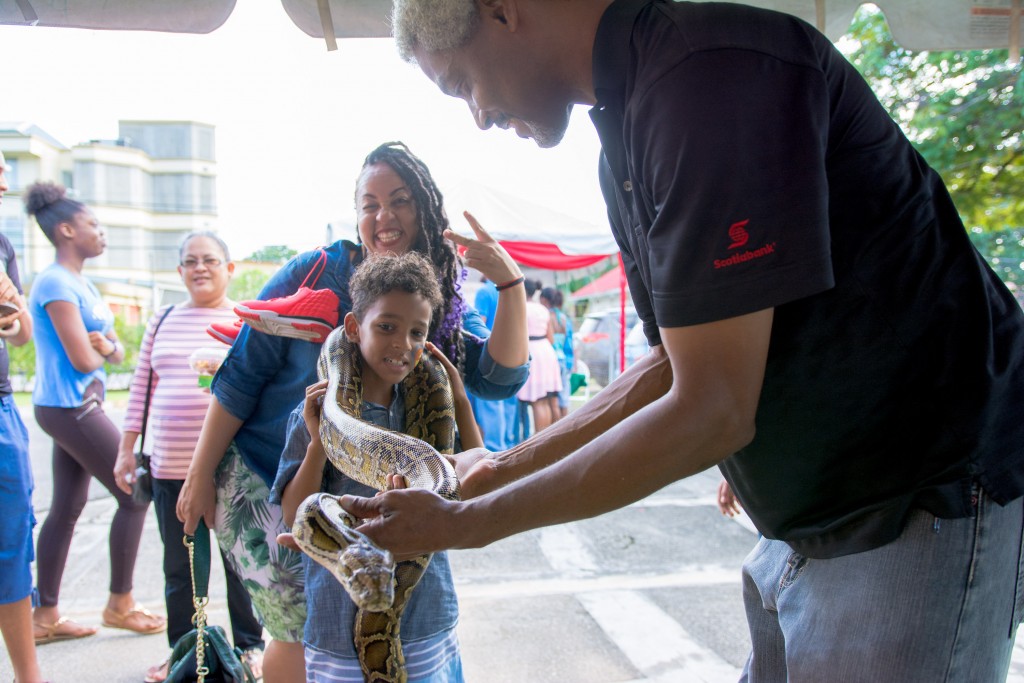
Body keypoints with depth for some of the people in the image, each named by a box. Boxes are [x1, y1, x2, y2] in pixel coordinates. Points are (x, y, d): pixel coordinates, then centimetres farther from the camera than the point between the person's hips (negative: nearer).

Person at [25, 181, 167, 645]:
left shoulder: (80, 283, 14)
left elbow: (118, 353, 12)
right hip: (70, 406, -9)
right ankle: (120, 604, 11)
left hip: (77, 407, 9)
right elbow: (82, 359, -19)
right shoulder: (57, 284, -15)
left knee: (67, 508, 11)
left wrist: (104, 345, -10)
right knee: (134, 494, -2)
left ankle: (46, 616, 20)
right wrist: (105, 347, 1)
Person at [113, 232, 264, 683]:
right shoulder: (162, 322, 11)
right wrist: (126, 450, 10)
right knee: (179, 566, 13)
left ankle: (249, 645, 26)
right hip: (170, 467, 4)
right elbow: (141, 389, 12)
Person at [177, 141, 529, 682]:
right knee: (303, 634, -7)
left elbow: (499, 379, -16)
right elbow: (240, 378, -8)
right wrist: (200, 475, -7)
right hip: (261, 478, -3)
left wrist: (511, 283, -26)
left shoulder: (440, 303, -3)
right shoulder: (314, 273, -12)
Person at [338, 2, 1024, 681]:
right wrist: (503, 467, 9)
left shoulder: (713, 69, -24)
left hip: (929, 509, -8)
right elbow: (674, 366, 10)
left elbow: (709, 412, -25)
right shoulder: (629, 142, 7)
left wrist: (463, 524, -16)